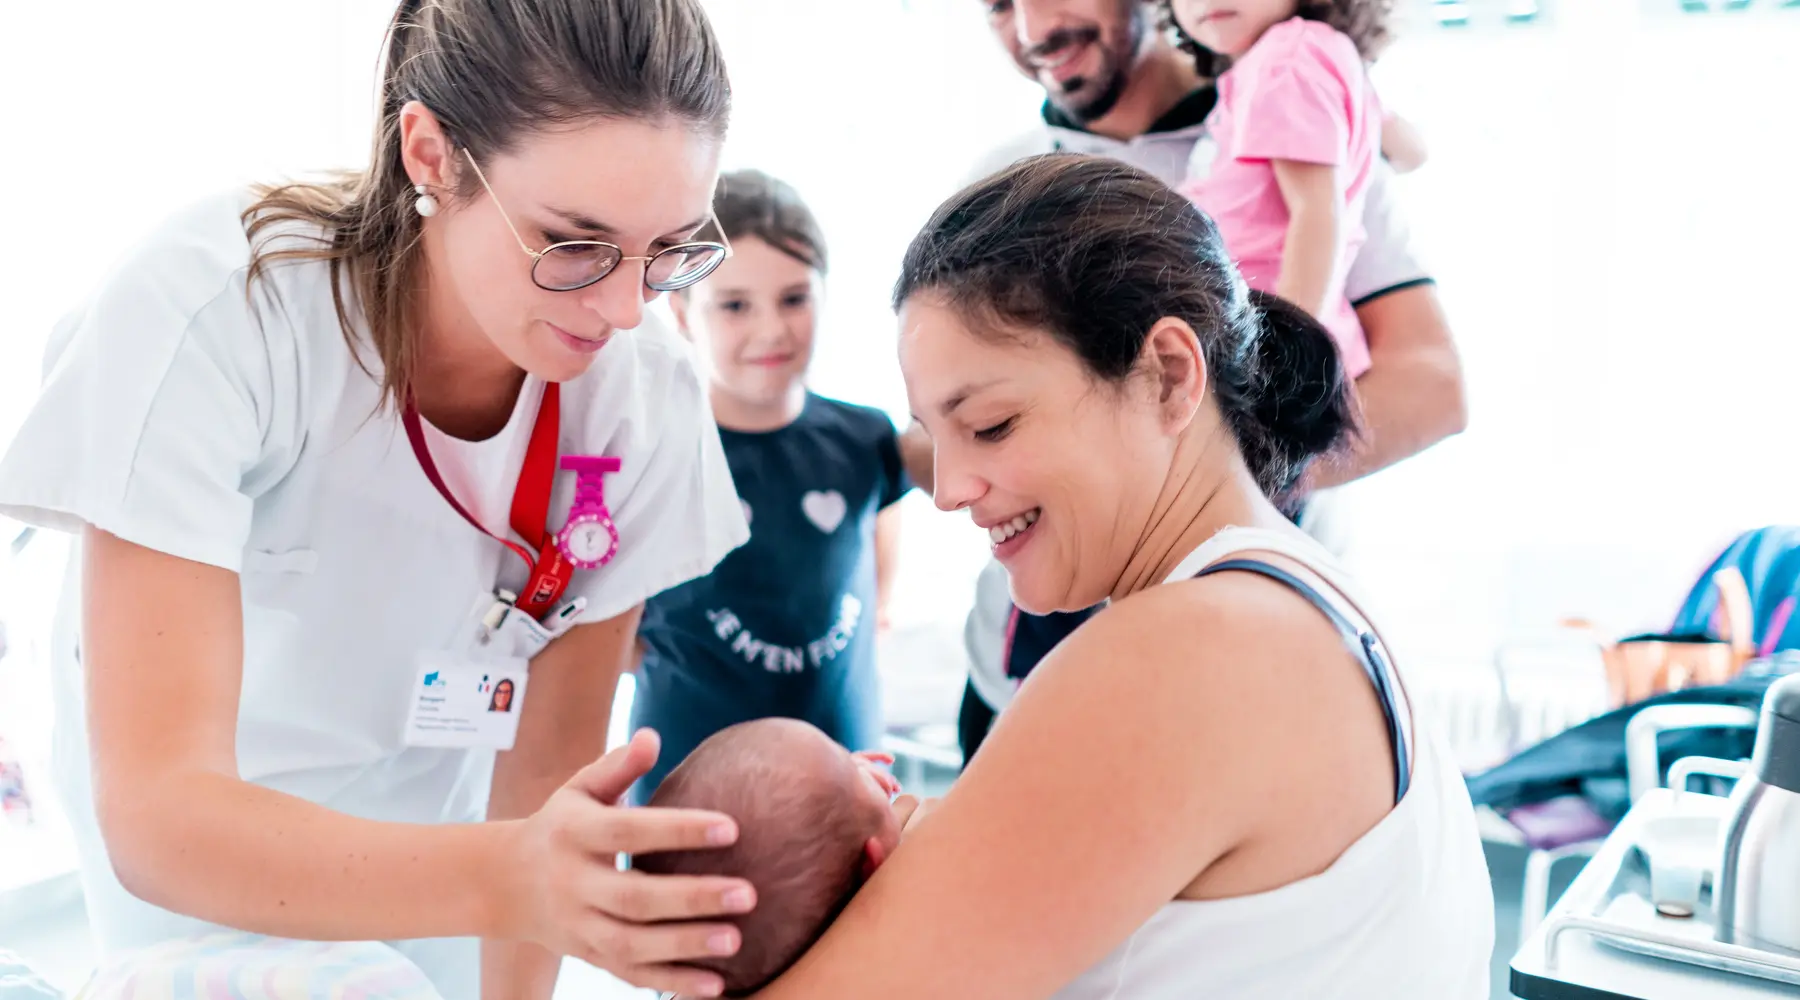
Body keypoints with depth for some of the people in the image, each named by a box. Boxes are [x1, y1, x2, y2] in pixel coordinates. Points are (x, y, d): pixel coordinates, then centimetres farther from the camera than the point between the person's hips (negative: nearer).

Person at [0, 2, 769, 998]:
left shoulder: (646, 398, -26)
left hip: (429, 775, 2)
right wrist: (510, 879, -55)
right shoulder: (211, 311, -36)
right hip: (197, 811, -2)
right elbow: (156, 815, -41)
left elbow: (550, 767, -16)